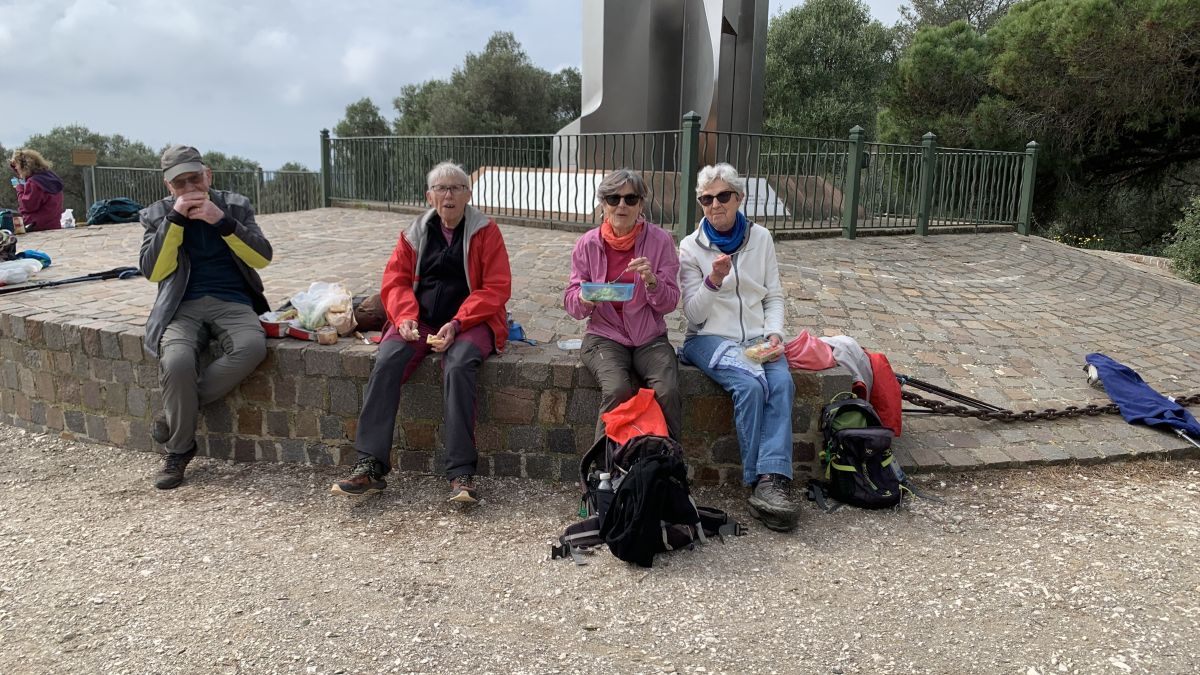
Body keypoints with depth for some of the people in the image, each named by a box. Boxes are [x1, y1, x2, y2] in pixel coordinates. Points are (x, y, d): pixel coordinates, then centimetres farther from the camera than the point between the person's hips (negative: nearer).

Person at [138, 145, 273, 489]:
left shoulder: (235, 205, 9)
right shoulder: (157, 215, 9)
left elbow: (262, 257, -2)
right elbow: (152, 271, -5)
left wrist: (222, 221, -14)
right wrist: (176, 219, -12)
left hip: (233, 302, 0)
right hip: (184, 306, 0)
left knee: (252, 347, -34)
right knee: (177, 361, -32)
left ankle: (175, 414, -13)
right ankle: (178, 449, -9)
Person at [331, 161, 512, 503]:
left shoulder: (485, 231, 1)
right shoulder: (415, 233, 13)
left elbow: (496, 288, -6)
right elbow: (395, 281, 10)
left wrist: (457, 324, -18)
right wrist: (405, 317, -12)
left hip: (469, 322, -3)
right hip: (420, 321, 3)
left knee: (458, 366, -35)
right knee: (385, 363, -25)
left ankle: (462, 472, -32)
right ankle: (371, 465, -23)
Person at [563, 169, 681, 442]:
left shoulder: (660, 240, 0)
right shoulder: (588, 244, 1)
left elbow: (669, 304, -1)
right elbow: (571, 301, 5)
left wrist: (652, 281, -21)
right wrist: (584, 299, -19)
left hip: (650, 337, 1)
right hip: (604, 335, 0)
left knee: (668, 392, -25)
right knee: (617, 390, -29)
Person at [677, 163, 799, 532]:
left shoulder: (760, 238, 10)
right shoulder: (691, 247, 2)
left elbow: (774, 296, 12)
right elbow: (695, 314, -3)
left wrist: (774, 333, -7)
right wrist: (713, 280, -21)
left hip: (757, 338, 3)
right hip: (711, 338, -3)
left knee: (782, 382, -29)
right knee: (750, 384, -32)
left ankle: (771, 480, -35)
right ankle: (767, 483, -24)